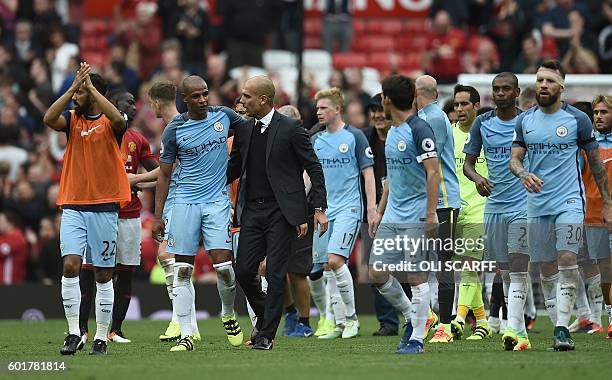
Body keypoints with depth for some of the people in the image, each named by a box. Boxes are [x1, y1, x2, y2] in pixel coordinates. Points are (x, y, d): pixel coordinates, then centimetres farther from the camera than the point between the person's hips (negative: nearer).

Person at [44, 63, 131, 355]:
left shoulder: (110, 122, 0)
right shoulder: (72, 119, 7)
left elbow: (118, 119, -25)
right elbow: (48, 118, -13)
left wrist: (90, 87, -21)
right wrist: (73, 87, -18)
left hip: (105, 206, -2)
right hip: (73, 206, 2)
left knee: (103, 274, 3)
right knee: (70, 265, -12)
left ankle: (101, 337, 11)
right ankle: (73, 333, -7)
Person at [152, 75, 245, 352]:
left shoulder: (223, 116, 3)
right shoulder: (174, 131, -1)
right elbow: (164, 175, 4)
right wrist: (158, 216, 0)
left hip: (217, 201, 0)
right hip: (185, 202, 0)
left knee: (223, 264, -10)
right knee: (182, 270, -2)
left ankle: (229, 315, 18)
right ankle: (186, 334, 3)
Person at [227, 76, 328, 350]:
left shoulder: (290, 129, -6)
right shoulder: (243, 130, 10)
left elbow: (314, 168, -2)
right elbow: (233, 169, 20)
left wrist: (319, 208, -7)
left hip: (280, 211, -5)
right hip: (251, 210, 5)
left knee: (275, 274, -4)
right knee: (243, 271, 1)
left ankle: (266, 335, 3)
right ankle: (264, 316, 26)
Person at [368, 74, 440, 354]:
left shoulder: (419, 130, -12)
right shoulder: (392, 133, 16)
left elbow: (433, 172, -16)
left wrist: (431, 213, -22)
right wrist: (379, 212, 22)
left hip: (416, 218, -9)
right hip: (392, 217, 9)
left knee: (416, 277, -5)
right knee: (377, 274, 4)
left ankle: (417, 338, 2)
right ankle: (411, 317, 22)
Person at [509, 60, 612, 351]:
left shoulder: (578, 119, -2)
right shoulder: (524, 120, 7)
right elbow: (514, 158, 6)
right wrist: (523, 174, -19)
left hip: (569, 201, -4)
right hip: (537, 204, 4)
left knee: (567, 261, -18)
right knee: (546, 269, 5)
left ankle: (562, 328, -18)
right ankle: (557, 326, 13)